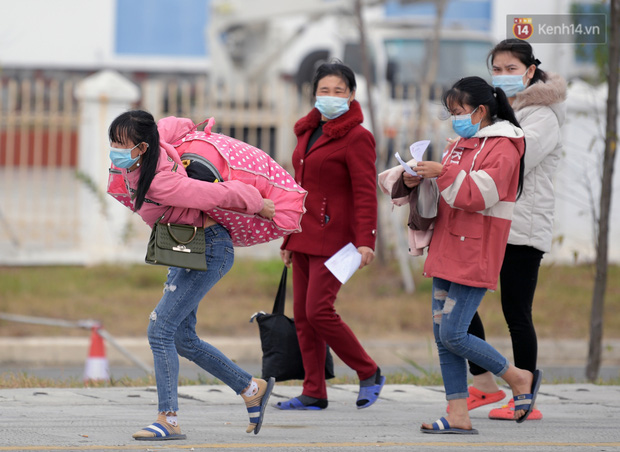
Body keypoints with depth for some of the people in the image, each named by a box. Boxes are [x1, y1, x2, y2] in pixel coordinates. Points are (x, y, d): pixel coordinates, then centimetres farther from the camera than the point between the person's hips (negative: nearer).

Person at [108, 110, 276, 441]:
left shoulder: (161, 183, -32)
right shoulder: (132, 167, -6)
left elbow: (221, 194, -26)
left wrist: (258, 205, -12)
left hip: (209, 250, -10)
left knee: (161, 328, -16)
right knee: (182, 339, 12)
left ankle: (168, 419, -15)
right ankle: (252, 389, 25)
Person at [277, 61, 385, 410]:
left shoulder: (357, 137, -8)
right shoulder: (308, 133, 16)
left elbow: (365, 193, -14)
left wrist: (365, 241, -23)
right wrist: (288, 237, 21)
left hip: (333, 237, -8)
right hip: (304, 236, 8)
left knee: (319, 310, -14)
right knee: (302, 314, 5)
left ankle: (369, 373, 3)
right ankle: (314, 393, 9)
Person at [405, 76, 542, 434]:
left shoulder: (501, 147, -10)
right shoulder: (464, 143, 18)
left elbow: (480, 194, -20)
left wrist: (443, 172, -23)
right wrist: (422, 181, 5)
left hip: (475, 256, -9)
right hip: (449, 254, 9)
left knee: (453, 335, -12)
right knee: (443, 335, 4)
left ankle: (520, 378, 6)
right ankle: (459, 416, 6)